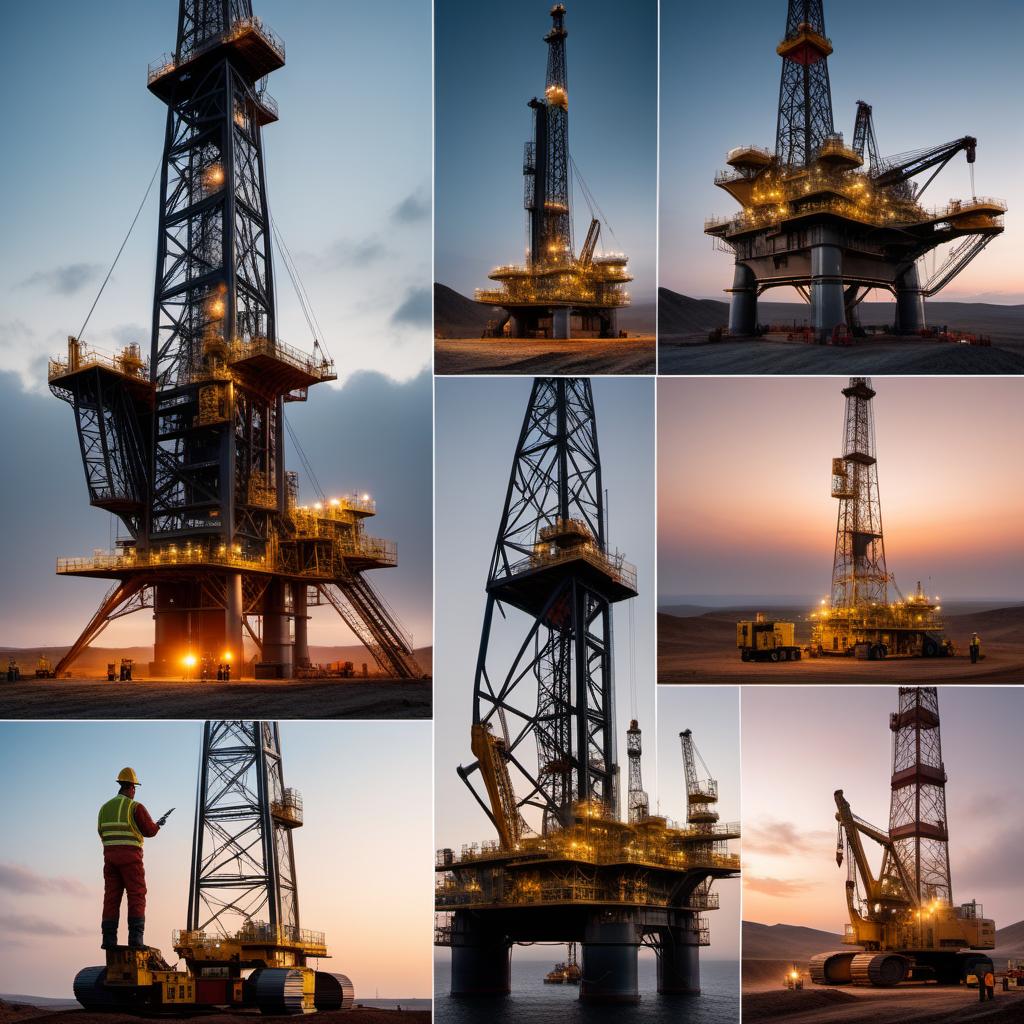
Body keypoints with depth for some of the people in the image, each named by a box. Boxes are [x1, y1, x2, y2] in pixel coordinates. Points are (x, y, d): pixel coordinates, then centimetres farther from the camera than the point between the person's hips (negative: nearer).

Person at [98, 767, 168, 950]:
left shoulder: (105, 808, 12)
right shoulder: (135, 807, -6)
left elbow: (102, 834, 18)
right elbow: (150, 830, -3)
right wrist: (159, 824, 18)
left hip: (110, 856, 5)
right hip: (130, 856, -5)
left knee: (111, 897, 5)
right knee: (136, 897, -3)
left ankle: (109, 939, -2)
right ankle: (135, 939, -12)